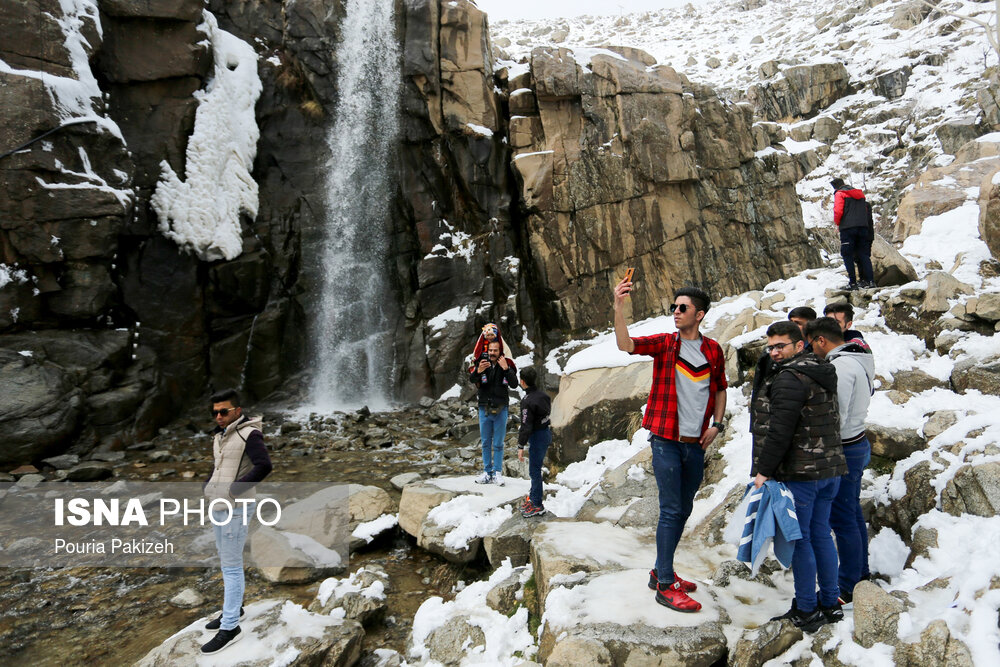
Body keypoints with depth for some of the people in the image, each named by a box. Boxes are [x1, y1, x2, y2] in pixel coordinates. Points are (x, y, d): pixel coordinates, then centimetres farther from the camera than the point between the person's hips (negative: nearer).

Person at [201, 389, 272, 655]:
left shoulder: (249, 434, -16)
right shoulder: (220, 436, 10)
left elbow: (264, 466, -28)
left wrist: (233, 489, -24)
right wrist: (208, 486, 8)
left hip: (236, 509, -9)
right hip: (218, 507, 9)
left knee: (231, 565, -5)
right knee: (226, 560, 19)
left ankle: (230, 628, 3)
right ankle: (234, 609, 34)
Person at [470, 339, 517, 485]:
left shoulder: (507, 365, -4)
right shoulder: (482, 364, -3)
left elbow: (514, 384, -15)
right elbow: (471, 380, -18)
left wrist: (506, 369, -28)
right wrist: (478, 372, -39)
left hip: (500, 410, -2)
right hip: (484, 409, 2)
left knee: (498, 444, 5)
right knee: (486, 443, 10)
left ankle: (498, 473, 12)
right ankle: (487, 472, 18)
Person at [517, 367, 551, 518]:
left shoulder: (528, 402, -24)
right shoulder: (543, 395, 3)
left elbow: (526, 426, -23)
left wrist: (521, 446, -16)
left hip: (537, 437, -9)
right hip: (546, 433, 9)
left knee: (534, 471, 1)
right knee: (535, 468, 20)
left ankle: (537, 505, 9)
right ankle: (533, 497, 33)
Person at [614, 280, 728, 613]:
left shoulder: (713, 349, 8)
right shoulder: (664, 344, -2)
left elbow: (720, 390, 19)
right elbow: (625, 344, -19)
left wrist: (716, 424, 6)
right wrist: (619, 307, -31)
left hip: (696, 444, 5)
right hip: (666, 441, -5)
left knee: (683, 510, 14)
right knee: (671, 510, -5)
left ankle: (661, 571, 30)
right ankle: (665, 585, 4)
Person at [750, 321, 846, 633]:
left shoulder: (789, 378, -17)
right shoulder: (823, 375, 14)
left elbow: (780, 430, -22)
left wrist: (764, 470, -17)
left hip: (799, 473, -9)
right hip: (829, 469, 9)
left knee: (799, 539, 1)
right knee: (821, 534, 17)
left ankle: (806, 611, 10)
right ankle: (830, 603, 26)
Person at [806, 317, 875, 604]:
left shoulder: (841, 366, -21)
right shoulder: (859, 361, 10)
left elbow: (836, 416, -24)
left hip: (845, 450, -10)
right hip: (859, 443, 10)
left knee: (842, 519, -1)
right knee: (853, 513, 20)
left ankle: (848, 587, 9)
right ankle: (861, 572, 33)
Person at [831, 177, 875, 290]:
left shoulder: (840, 194, 0)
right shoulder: (859, 194, 21)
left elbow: (838, 211, -11)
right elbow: (865, 212, 20)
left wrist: (837, 223, 5)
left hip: (847, 228, -6)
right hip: (863, 227, 6)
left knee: (847, 255, -2)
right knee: (864, 254, 7)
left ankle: (852, 282, -7)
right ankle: (870, 280, 0)